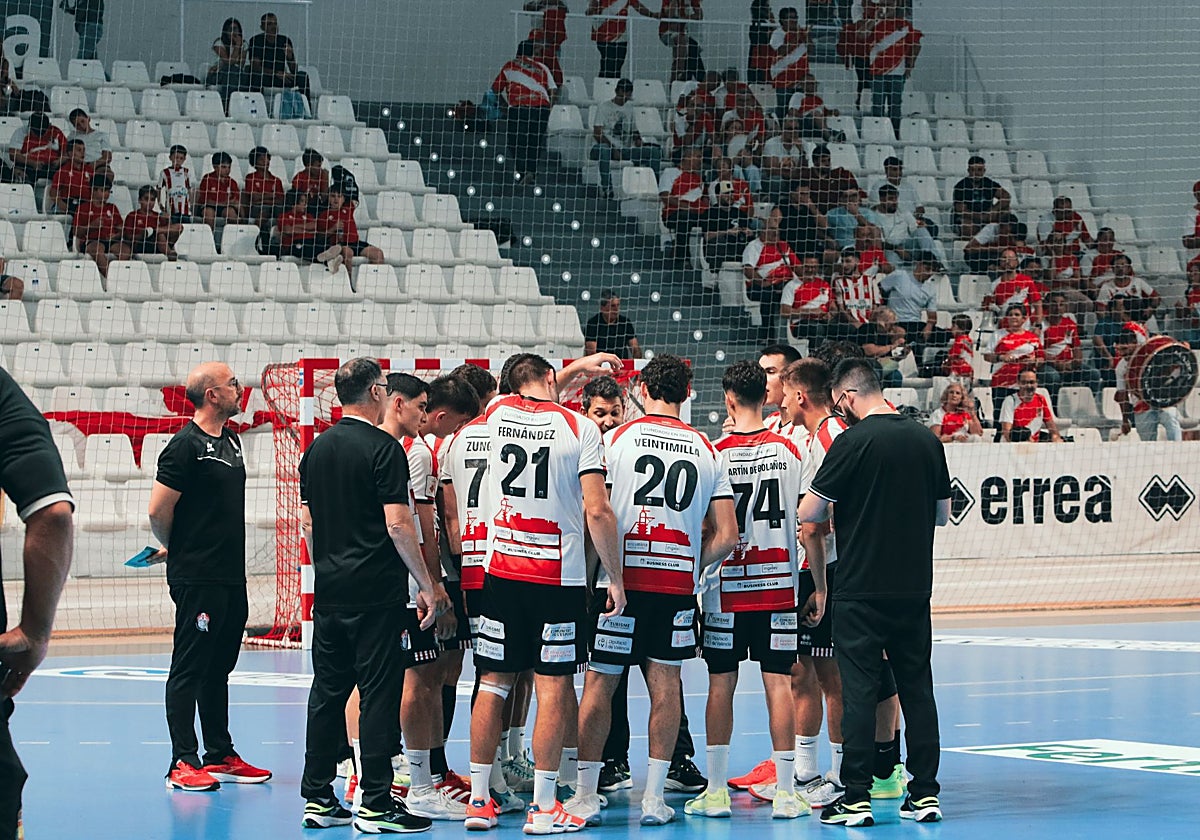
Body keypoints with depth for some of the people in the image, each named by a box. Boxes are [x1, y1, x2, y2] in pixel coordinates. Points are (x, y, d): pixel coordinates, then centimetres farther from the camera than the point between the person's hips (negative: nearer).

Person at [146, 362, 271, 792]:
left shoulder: (231, 440, 15)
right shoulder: (186, 445, -13)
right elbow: (158, 511, -13)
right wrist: (174, 548, 3)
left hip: (231, 576, 8)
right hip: (197, 578, -8)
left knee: (219, 668, 14)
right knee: (189, 668, -4)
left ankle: (221, 756, 21)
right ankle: (183, 762, -2)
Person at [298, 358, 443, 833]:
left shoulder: (318, 448, 11)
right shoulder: (383, 448, -11)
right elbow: (397, 524, -16)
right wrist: (426, 586, -11)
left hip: (329, 594, 7)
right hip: (377, 595, -7)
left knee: (327, 694, 10)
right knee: (378, 696, -4)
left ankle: (318, 798, 13)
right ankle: (376, 804, -4)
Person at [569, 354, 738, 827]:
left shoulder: (615, 439, -1)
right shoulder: (706, 450, 7)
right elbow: (726, 535, 4)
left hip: (621, 576, -2)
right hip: (678, 582, 2)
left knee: (599, 685, 5)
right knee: (665, 685, 6)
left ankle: (586, 795, 7)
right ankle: (654, 797, 6)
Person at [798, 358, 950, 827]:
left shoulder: (854, 441, -11)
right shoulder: (926, 440, 5)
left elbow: (808, 513, -8)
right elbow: (943, 514, 14)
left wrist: (842, 509, 13)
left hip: (861, 590, -5)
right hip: (915, 587, 5)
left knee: (859, 690, -1)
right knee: (917, 688, 10)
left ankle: (856, 798, -1)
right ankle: (925, 793, 11)